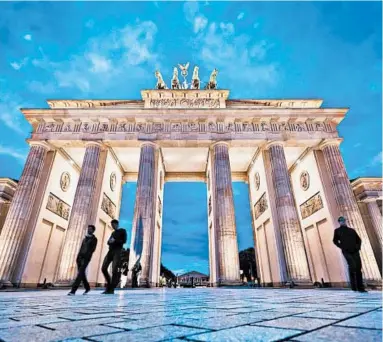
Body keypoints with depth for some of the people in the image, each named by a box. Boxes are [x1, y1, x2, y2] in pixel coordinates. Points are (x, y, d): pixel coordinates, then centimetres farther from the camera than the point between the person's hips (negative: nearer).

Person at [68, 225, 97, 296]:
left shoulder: (94, 239, 4)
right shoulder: (85, 238, 24)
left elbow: (93, 249, -6)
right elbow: (81, 248, 20)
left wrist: (86, 256, -18)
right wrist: (78, 257, 9)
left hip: (86, 257, -6)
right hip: (80, 257, 7)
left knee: (80, 273, -16)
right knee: (82, 273, 7)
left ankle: (73, 290, -21)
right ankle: (87, 287, 22)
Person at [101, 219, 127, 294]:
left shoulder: (122, 231, 6)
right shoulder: (113, 233, 26)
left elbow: (124, 241, -5)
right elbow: (108, 242, 20)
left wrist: (115, 241, -13)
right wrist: (110, 241, -4)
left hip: (117, 251, -7)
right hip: (110, 251, 7)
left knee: (114, 270, -14)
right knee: (103, 268, -3)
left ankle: (112, 289, -9)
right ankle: (109, 285, 12)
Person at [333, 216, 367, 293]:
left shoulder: (352, 230, 23)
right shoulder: (337, 230, 13)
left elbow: (358, 239, 21)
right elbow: (335, 241, 9)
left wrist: (358, 246, 3)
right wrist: (342, 247, -6)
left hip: (355, 251, 4)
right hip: (346, 252, -4)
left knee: (358, 268, -3)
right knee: (352, 266, -20)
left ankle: (360, 287, 4)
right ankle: (353, 286, -5)